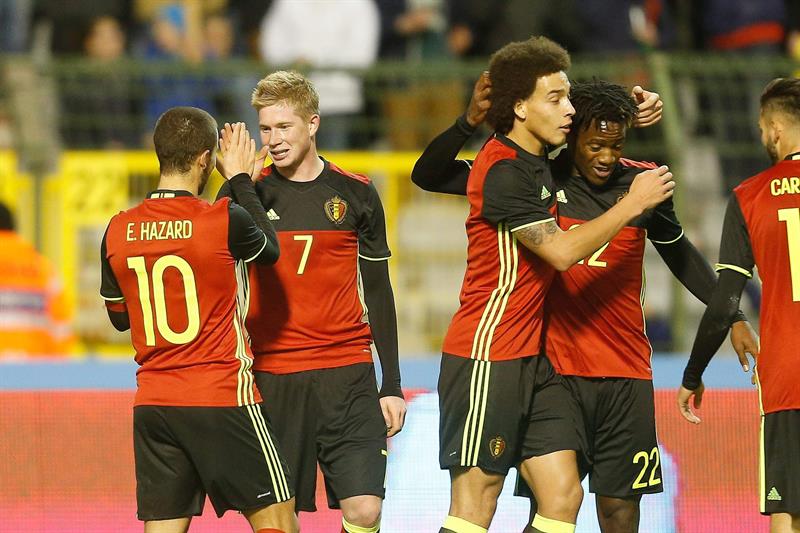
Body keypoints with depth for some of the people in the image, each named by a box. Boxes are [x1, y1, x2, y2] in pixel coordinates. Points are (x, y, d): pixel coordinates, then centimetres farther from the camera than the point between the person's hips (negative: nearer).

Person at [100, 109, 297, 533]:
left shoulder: (118, 232, 2)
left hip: (152, 403, 5)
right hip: (223, 401, -5)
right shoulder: (225, 222, -13)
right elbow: (270, 250, 10)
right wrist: (241, 179, 19)